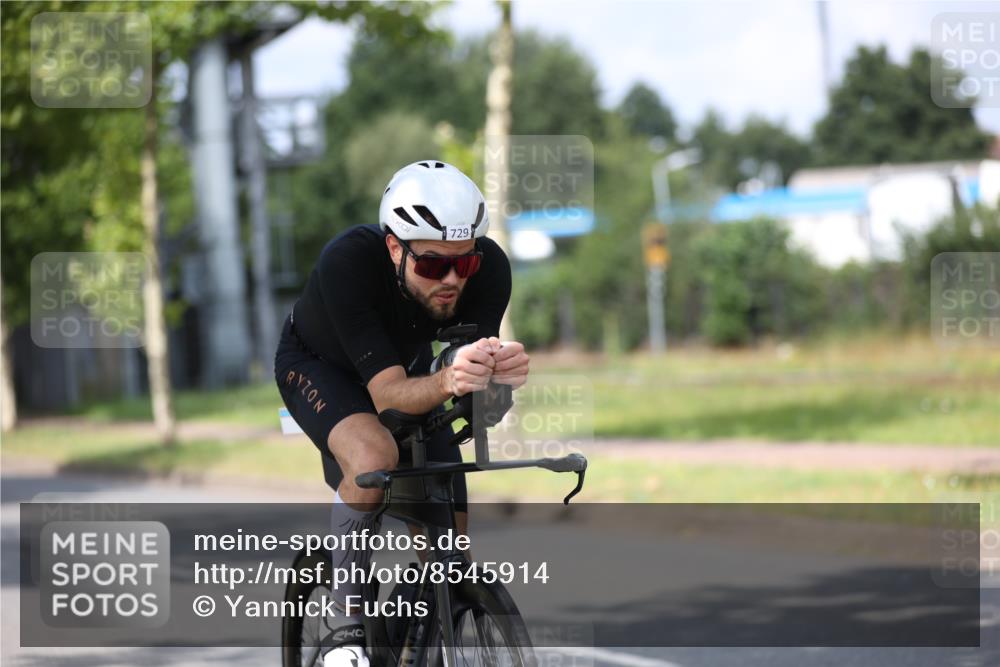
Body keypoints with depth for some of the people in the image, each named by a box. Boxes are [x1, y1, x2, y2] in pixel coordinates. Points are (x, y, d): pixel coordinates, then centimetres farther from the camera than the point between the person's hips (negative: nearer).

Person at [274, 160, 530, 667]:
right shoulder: (348, 262, -41)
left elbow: (472, 384, -32)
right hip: (317, 365, -4)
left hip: (408, 366, 4)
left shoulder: (489, 268, -31)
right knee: (375, 456, -37)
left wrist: (499, 373, -55)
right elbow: (387, 394, -44)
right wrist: (447, 381, -64)